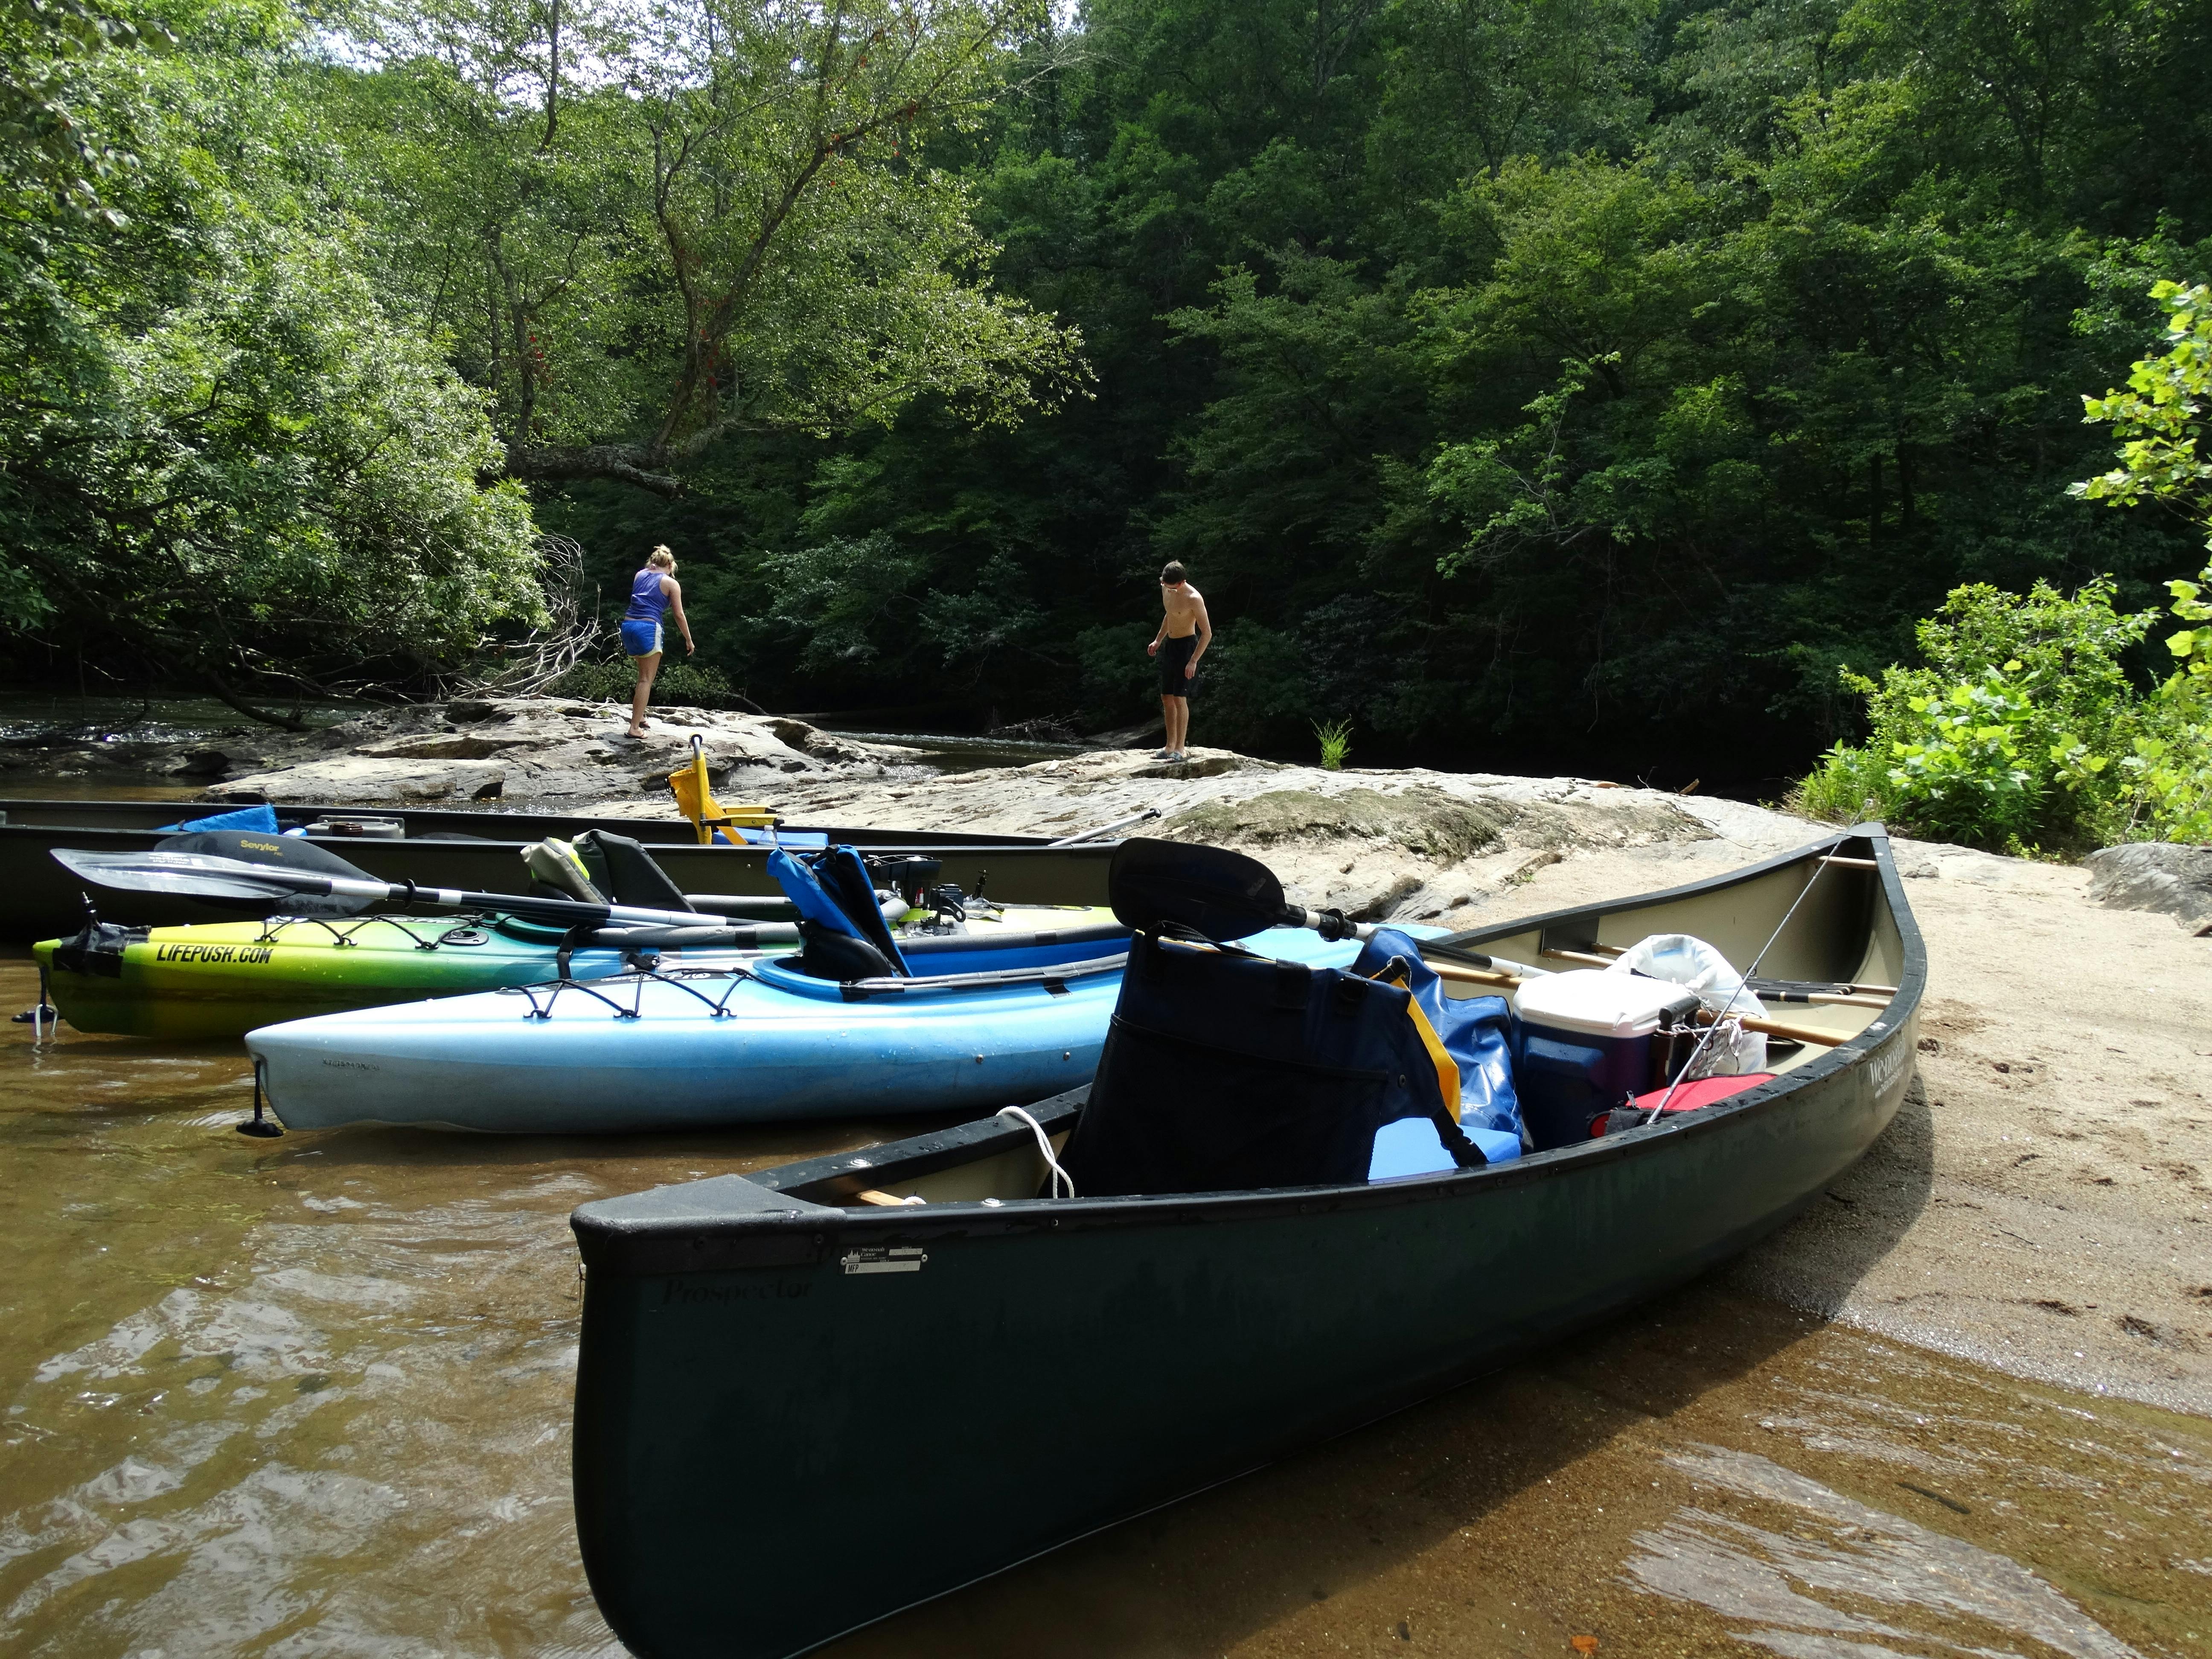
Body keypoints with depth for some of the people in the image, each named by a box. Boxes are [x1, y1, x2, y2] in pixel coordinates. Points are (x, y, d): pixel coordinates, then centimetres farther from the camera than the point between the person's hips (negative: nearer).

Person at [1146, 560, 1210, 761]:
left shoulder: (1194, 599, -20)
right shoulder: (1165, 588, 3)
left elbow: (1207, 633, -18)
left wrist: (1193, 661, -21)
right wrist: (1158, 640, 19)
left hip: (1186, 646, -8)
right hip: (1169, 646, 8)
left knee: (1179, 698, -12)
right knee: (1166, 698, 8)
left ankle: (1180, 749, -8)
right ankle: (1170, 746, 15)